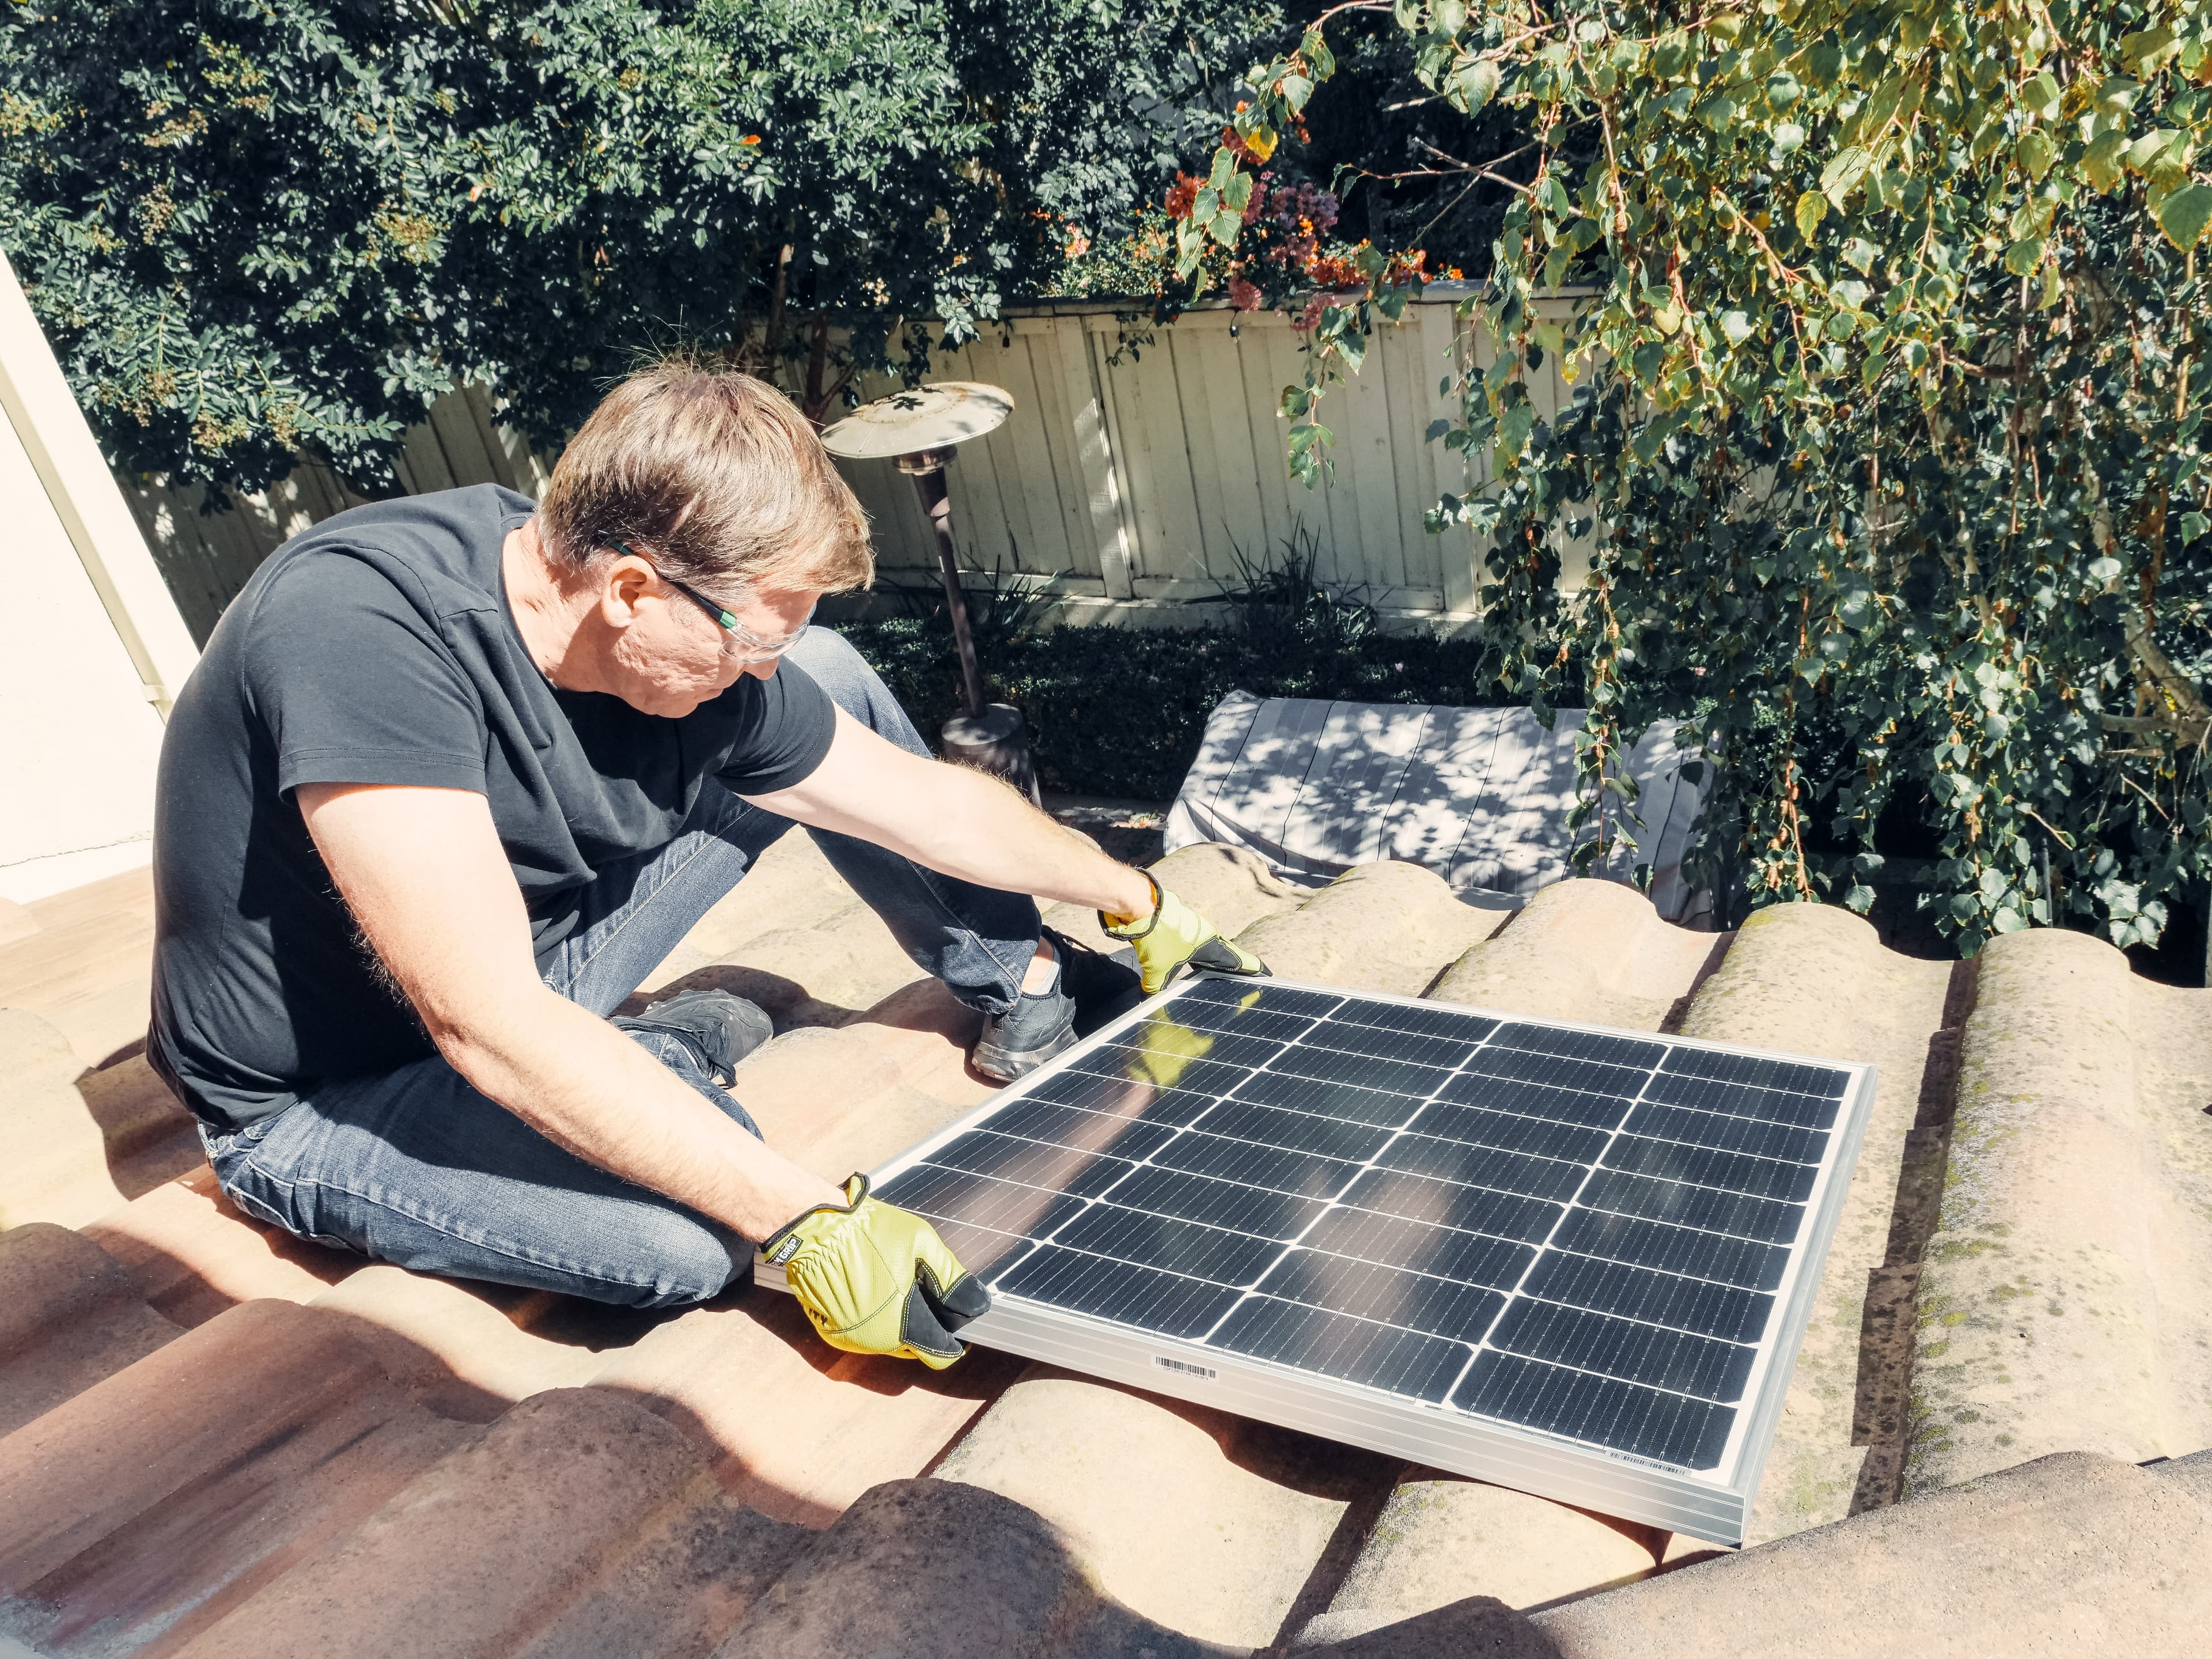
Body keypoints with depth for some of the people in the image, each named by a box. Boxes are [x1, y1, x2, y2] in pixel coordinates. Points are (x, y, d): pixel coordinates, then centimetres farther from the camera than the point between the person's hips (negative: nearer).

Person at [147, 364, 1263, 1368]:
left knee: (836, 683, -3)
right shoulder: (364, 625, -36)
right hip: (323, 1105, -5)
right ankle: (670, 1057, -1)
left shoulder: (698, 661, -15)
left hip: (523, 960, 6)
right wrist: (807, 1223, -38)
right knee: (692, 1232, -34)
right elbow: (492, 1029, -39)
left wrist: (1136, 902, 9)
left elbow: (932, 804, -2)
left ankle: (1024, 986, 11)